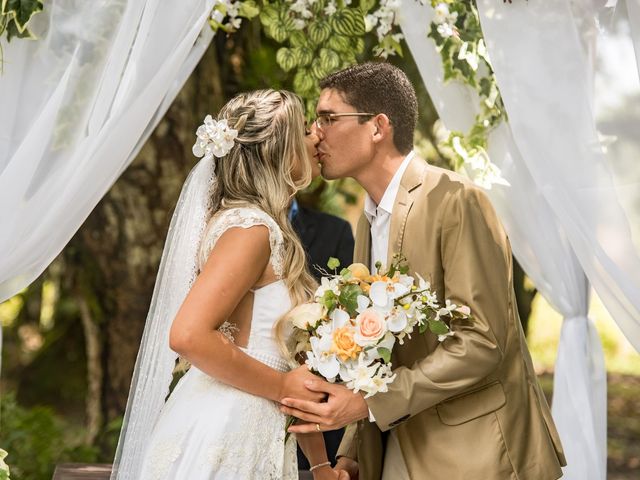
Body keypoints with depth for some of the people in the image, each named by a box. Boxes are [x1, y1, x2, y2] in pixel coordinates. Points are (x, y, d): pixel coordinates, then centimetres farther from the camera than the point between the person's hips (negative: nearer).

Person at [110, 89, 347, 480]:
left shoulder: (269, 229, 13)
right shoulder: (250, 227, -15)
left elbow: (287, 357, 12)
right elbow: (188, 335, -25)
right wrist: (282, 387, -15)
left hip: (251, 441, 9)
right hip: (220, 445, -9)